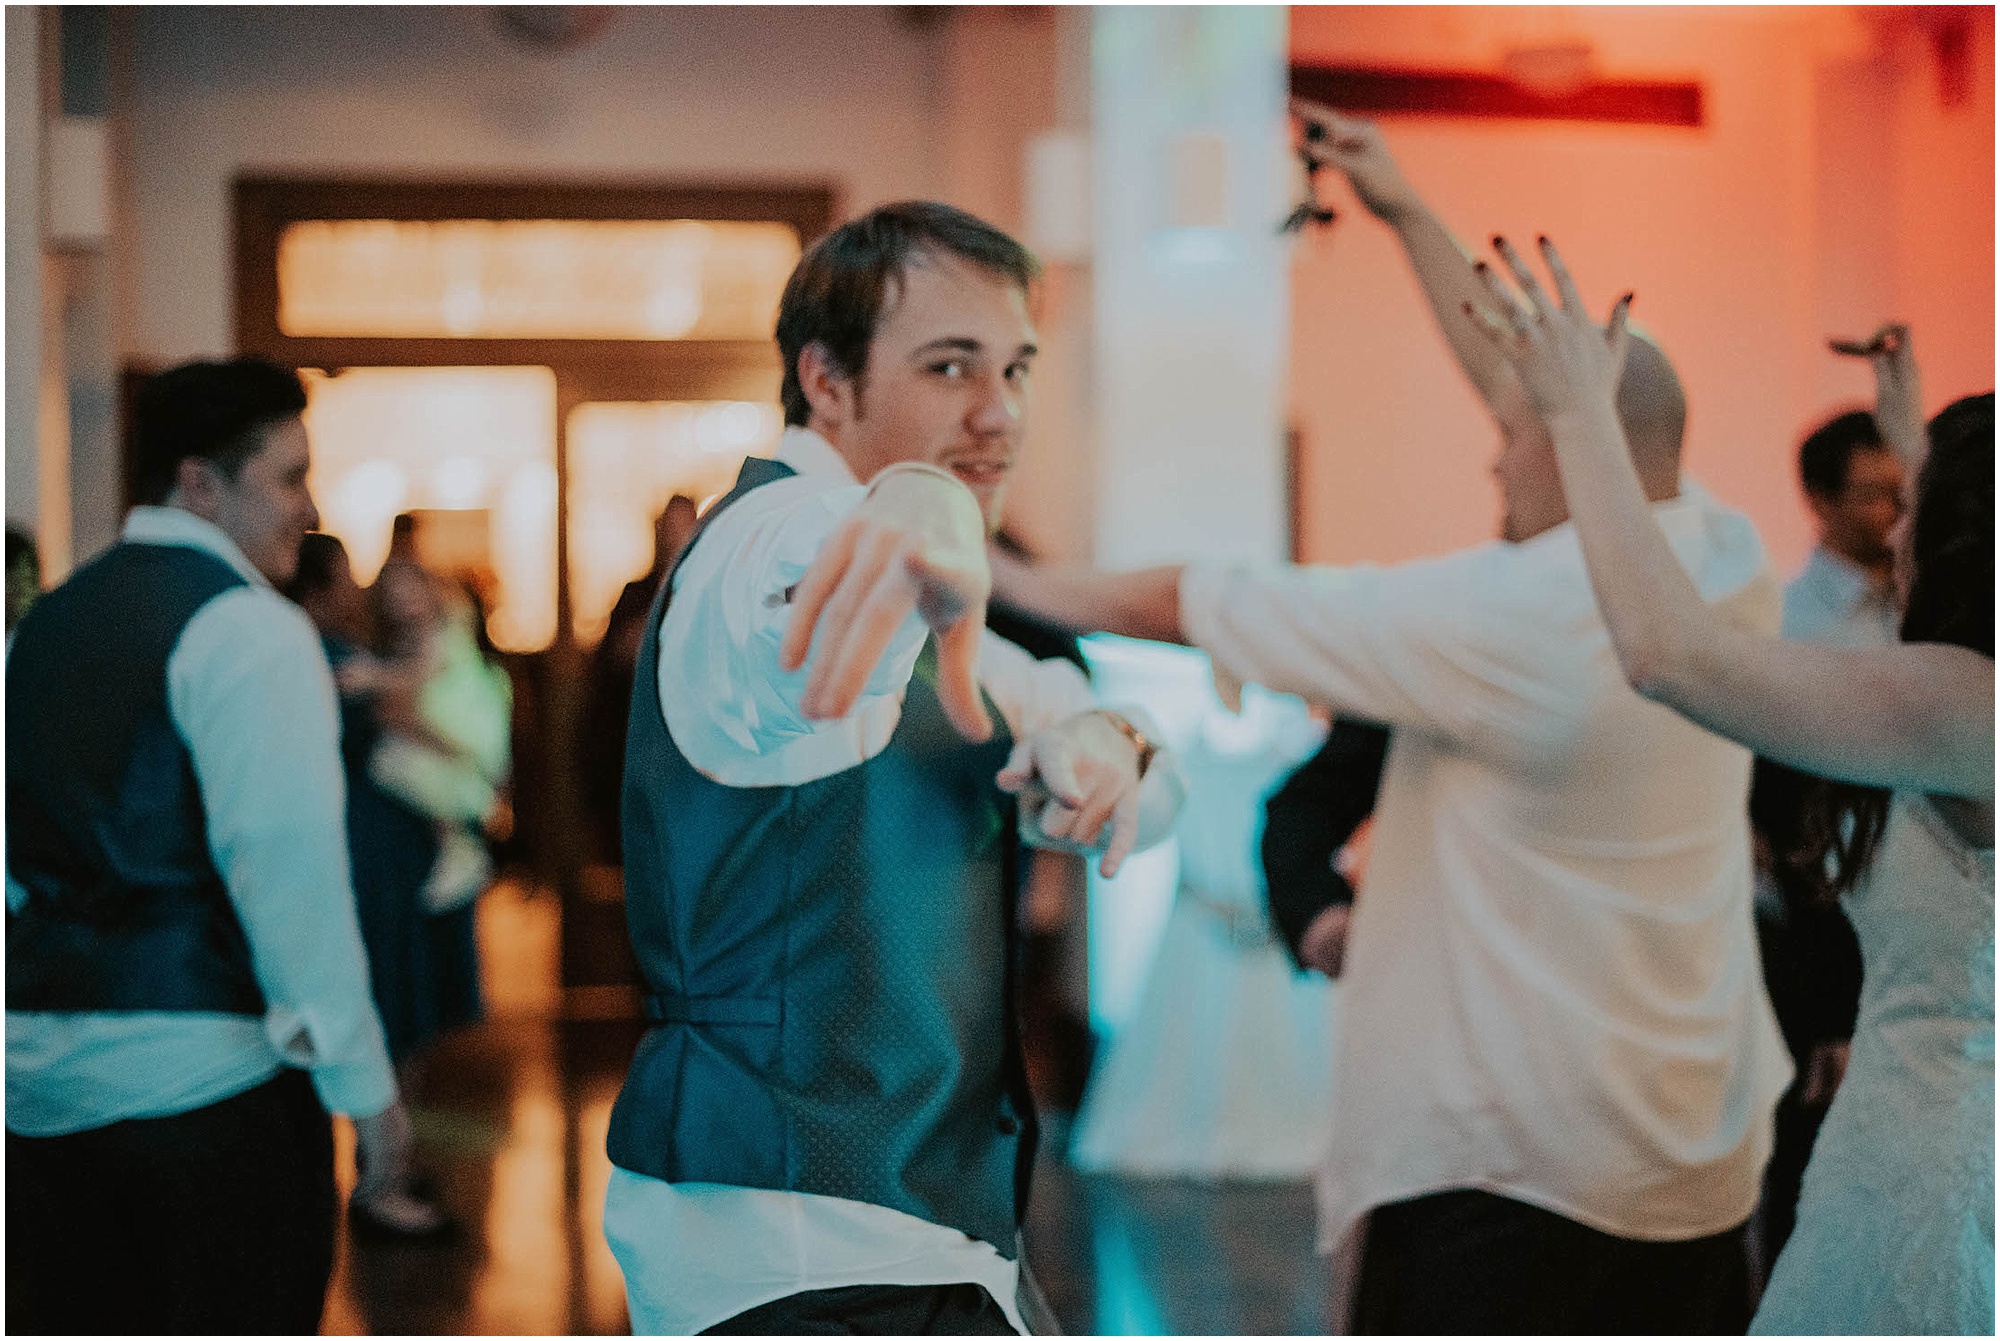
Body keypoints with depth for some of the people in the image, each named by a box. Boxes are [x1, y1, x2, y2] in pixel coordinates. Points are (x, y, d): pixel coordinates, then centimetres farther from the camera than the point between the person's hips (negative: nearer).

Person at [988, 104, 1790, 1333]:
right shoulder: (1730, 563, 2)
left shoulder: (1501, 616, -17)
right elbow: (1542, 383, 17)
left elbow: (1189, 606, -9)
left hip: (1506, 1163, -7)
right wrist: (1409, 215, 25)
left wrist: (1007, 580, 7)